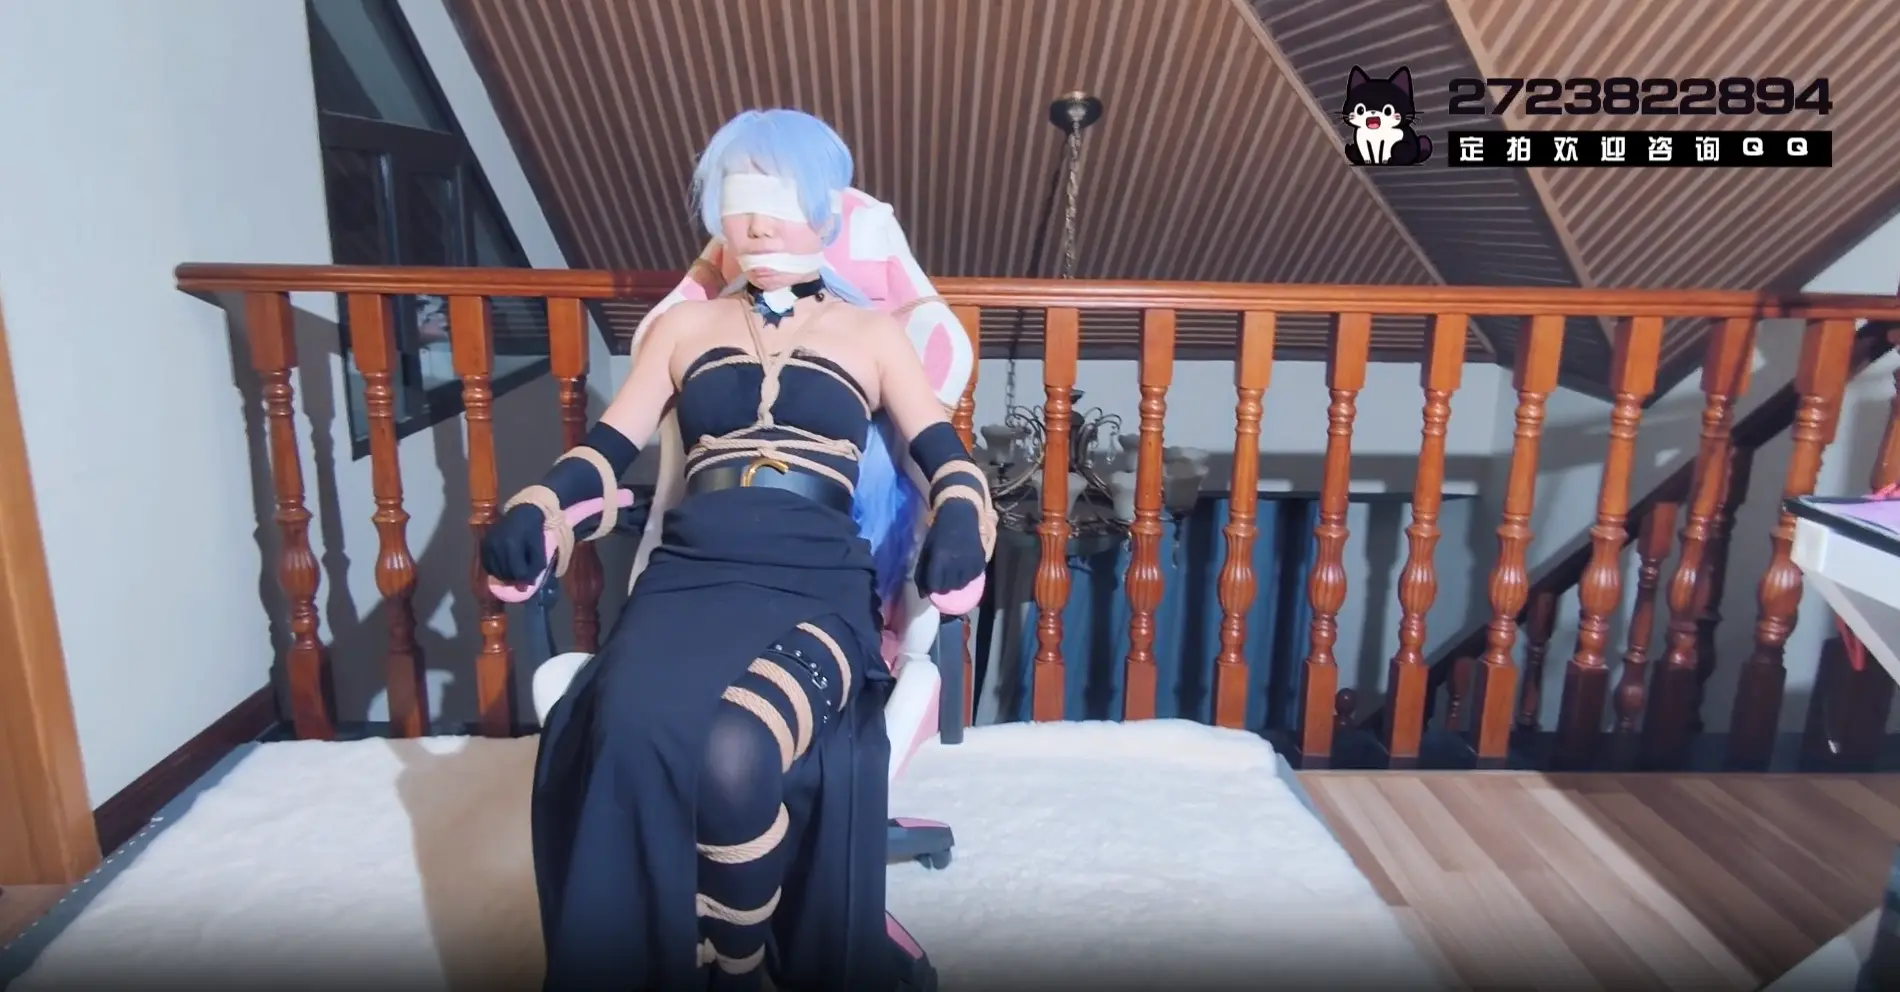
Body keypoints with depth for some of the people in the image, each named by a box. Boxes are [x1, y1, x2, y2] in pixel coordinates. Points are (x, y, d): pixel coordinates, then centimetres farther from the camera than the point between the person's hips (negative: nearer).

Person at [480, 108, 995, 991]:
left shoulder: (873, 334, 18)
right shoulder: (682, 326, 23)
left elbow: (946, 457, 7)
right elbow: (608, 446, 16)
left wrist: (961, 522, -18)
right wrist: (537, 508, -6)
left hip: (817, 582, -2)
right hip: (690, 570, 2)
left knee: (735, 758, -31)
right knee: (630, 742, -30)